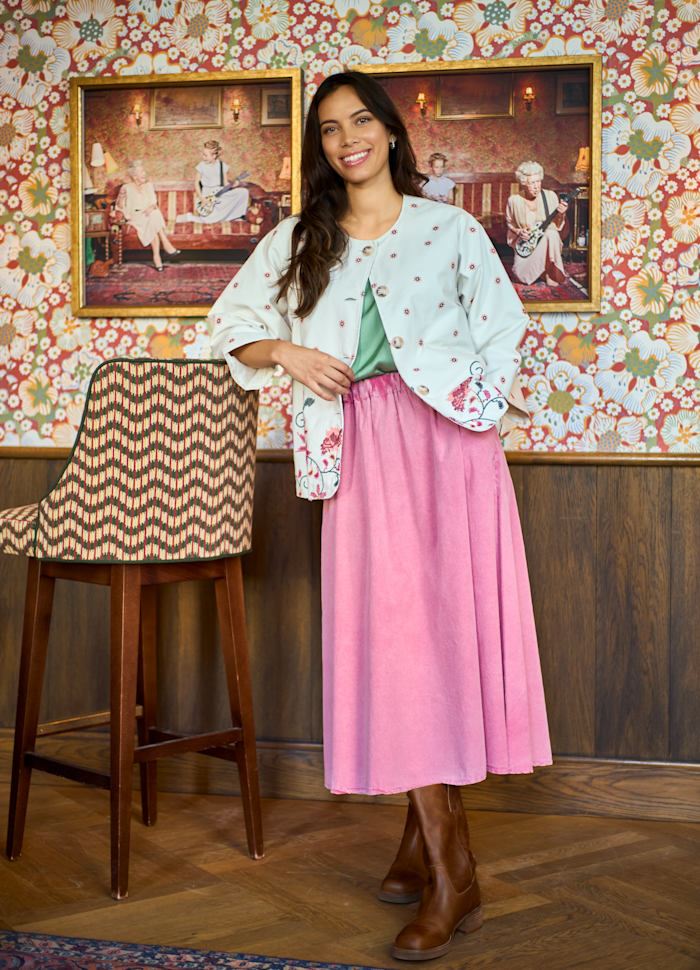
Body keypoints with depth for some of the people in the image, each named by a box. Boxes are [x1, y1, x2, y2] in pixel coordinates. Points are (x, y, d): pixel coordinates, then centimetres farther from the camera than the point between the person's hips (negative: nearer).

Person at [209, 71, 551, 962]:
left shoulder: (451, 228, 10)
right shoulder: (297, 242, 15)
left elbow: (502, 329, 12)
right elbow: (231, 328, 18)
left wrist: (479, 404, -1)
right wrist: (286, 351, 0)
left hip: (447, 440, -1)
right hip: (363, 449, 2)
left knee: (443, 625, -6)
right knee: (389, 632, -4)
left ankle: (429, 841, 3)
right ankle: (443, 860, 4)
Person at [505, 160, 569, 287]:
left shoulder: (550, 196, -7)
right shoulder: (514, 201, -6)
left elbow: (559, 226, -1)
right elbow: (509, 224, 11)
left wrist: (561, 215, -21)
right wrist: (519, 232, -9)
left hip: (547, 239, 0)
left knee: (551, 234, -36)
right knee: (521, 275, -22)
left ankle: (550, 273, -14)